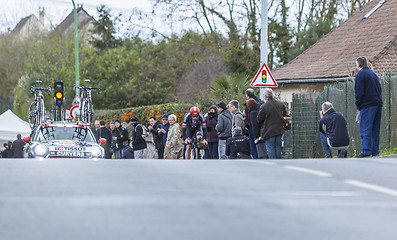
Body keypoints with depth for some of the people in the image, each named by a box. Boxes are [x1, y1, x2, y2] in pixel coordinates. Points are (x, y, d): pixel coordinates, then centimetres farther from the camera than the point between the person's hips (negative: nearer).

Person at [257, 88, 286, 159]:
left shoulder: (263, 107, -17)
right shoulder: (280, 104, 2)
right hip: (279, 130, 6)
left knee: (270, 148, 1)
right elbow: (284, 114, 18)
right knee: (278, 147, 14)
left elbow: (259, 120, -9)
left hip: (269, 131, -6)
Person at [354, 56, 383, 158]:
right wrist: (378, 101, 19)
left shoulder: (360, 75, -6)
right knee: (375, 129, 9)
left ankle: (366, 151, -14)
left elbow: (358, 93, -12)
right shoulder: (374, 74, 19)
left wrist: (358, 105, -2)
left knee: (365, 129, -8)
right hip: (378, 104, 8)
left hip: (367, 105, -8)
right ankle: (375, 151, 9)